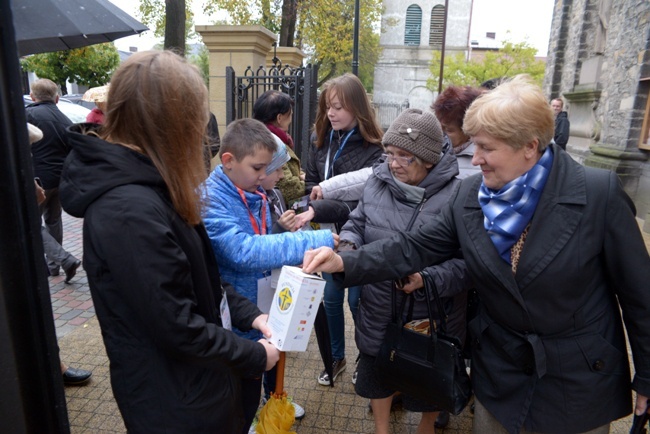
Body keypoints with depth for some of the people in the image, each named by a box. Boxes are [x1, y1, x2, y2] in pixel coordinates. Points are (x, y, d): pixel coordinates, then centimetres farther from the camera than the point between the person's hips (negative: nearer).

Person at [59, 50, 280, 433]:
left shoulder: (146, 186, 1)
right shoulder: (131, 210, -31)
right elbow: (177, 327, -28)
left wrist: (249, 314, 1)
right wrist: (254, 356, -14)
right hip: (175, 403, -8)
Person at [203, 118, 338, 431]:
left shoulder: (254, 193, 2)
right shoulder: (209, 200, -23)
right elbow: (243, 251, -36)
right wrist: (316, 241, -36)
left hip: (263, 306, 7)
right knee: (244, 393, 11)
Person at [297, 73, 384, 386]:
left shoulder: (373, 148, -18)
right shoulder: (321, 140, 1)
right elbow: (310, 182, 11)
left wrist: (319, 210, -33)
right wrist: (315, 192, -11)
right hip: (328, 233, 5)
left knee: (356, 301, 9)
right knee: (330, 298, 15)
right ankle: (337, 357, 38)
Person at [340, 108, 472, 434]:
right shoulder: (378, 181, -5)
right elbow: (357, 223, 6)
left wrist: (426, 279, -33)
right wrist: (348, 244, -15)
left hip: (429, 317, -3)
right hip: (379, 311, 4)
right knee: (377, 374, 25)